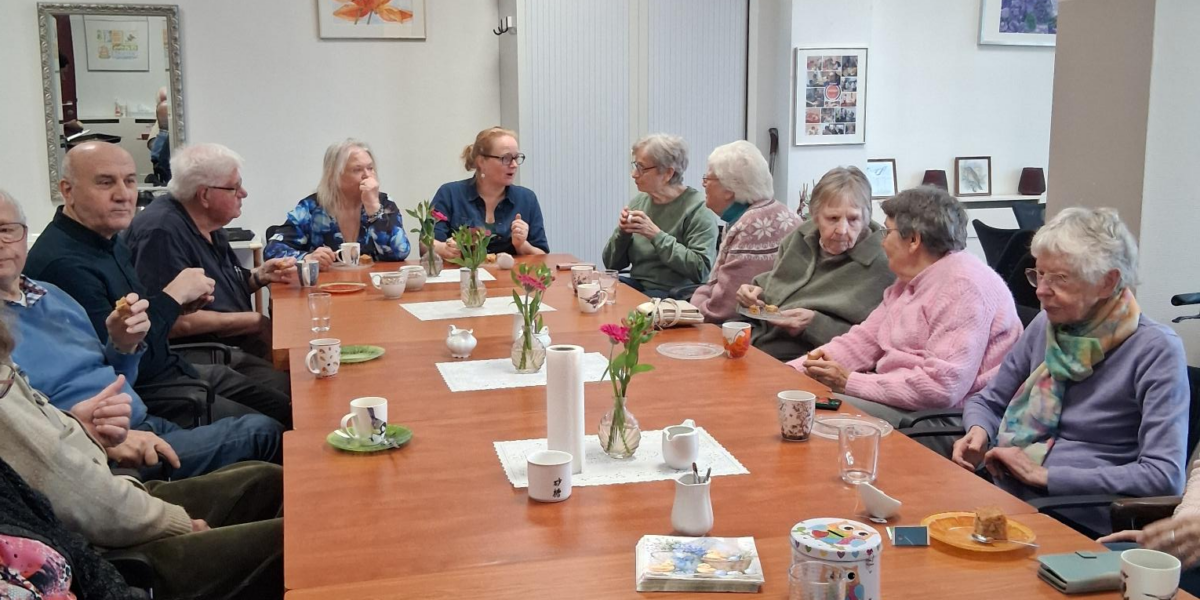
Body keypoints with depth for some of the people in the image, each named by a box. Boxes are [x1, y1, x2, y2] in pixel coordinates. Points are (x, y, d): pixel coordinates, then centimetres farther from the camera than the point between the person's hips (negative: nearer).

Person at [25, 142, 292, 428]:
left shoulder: (109, 239, 8)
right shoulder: (61, 263, -23)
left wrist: (178, 305, -1)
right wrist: (172, 297, -18)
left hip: (175, 369, 10)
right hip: (140, 395, -10)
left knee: (286, 402, 11)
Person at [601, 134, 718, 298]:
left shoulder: (698, 208, -9)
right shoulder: (638, 202, 9)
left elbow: (701, 269, -21)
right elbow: (612, 264, 13)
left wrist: (656, 235, -22)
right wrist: (622, 232, -7)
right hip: (636, 285, 6)